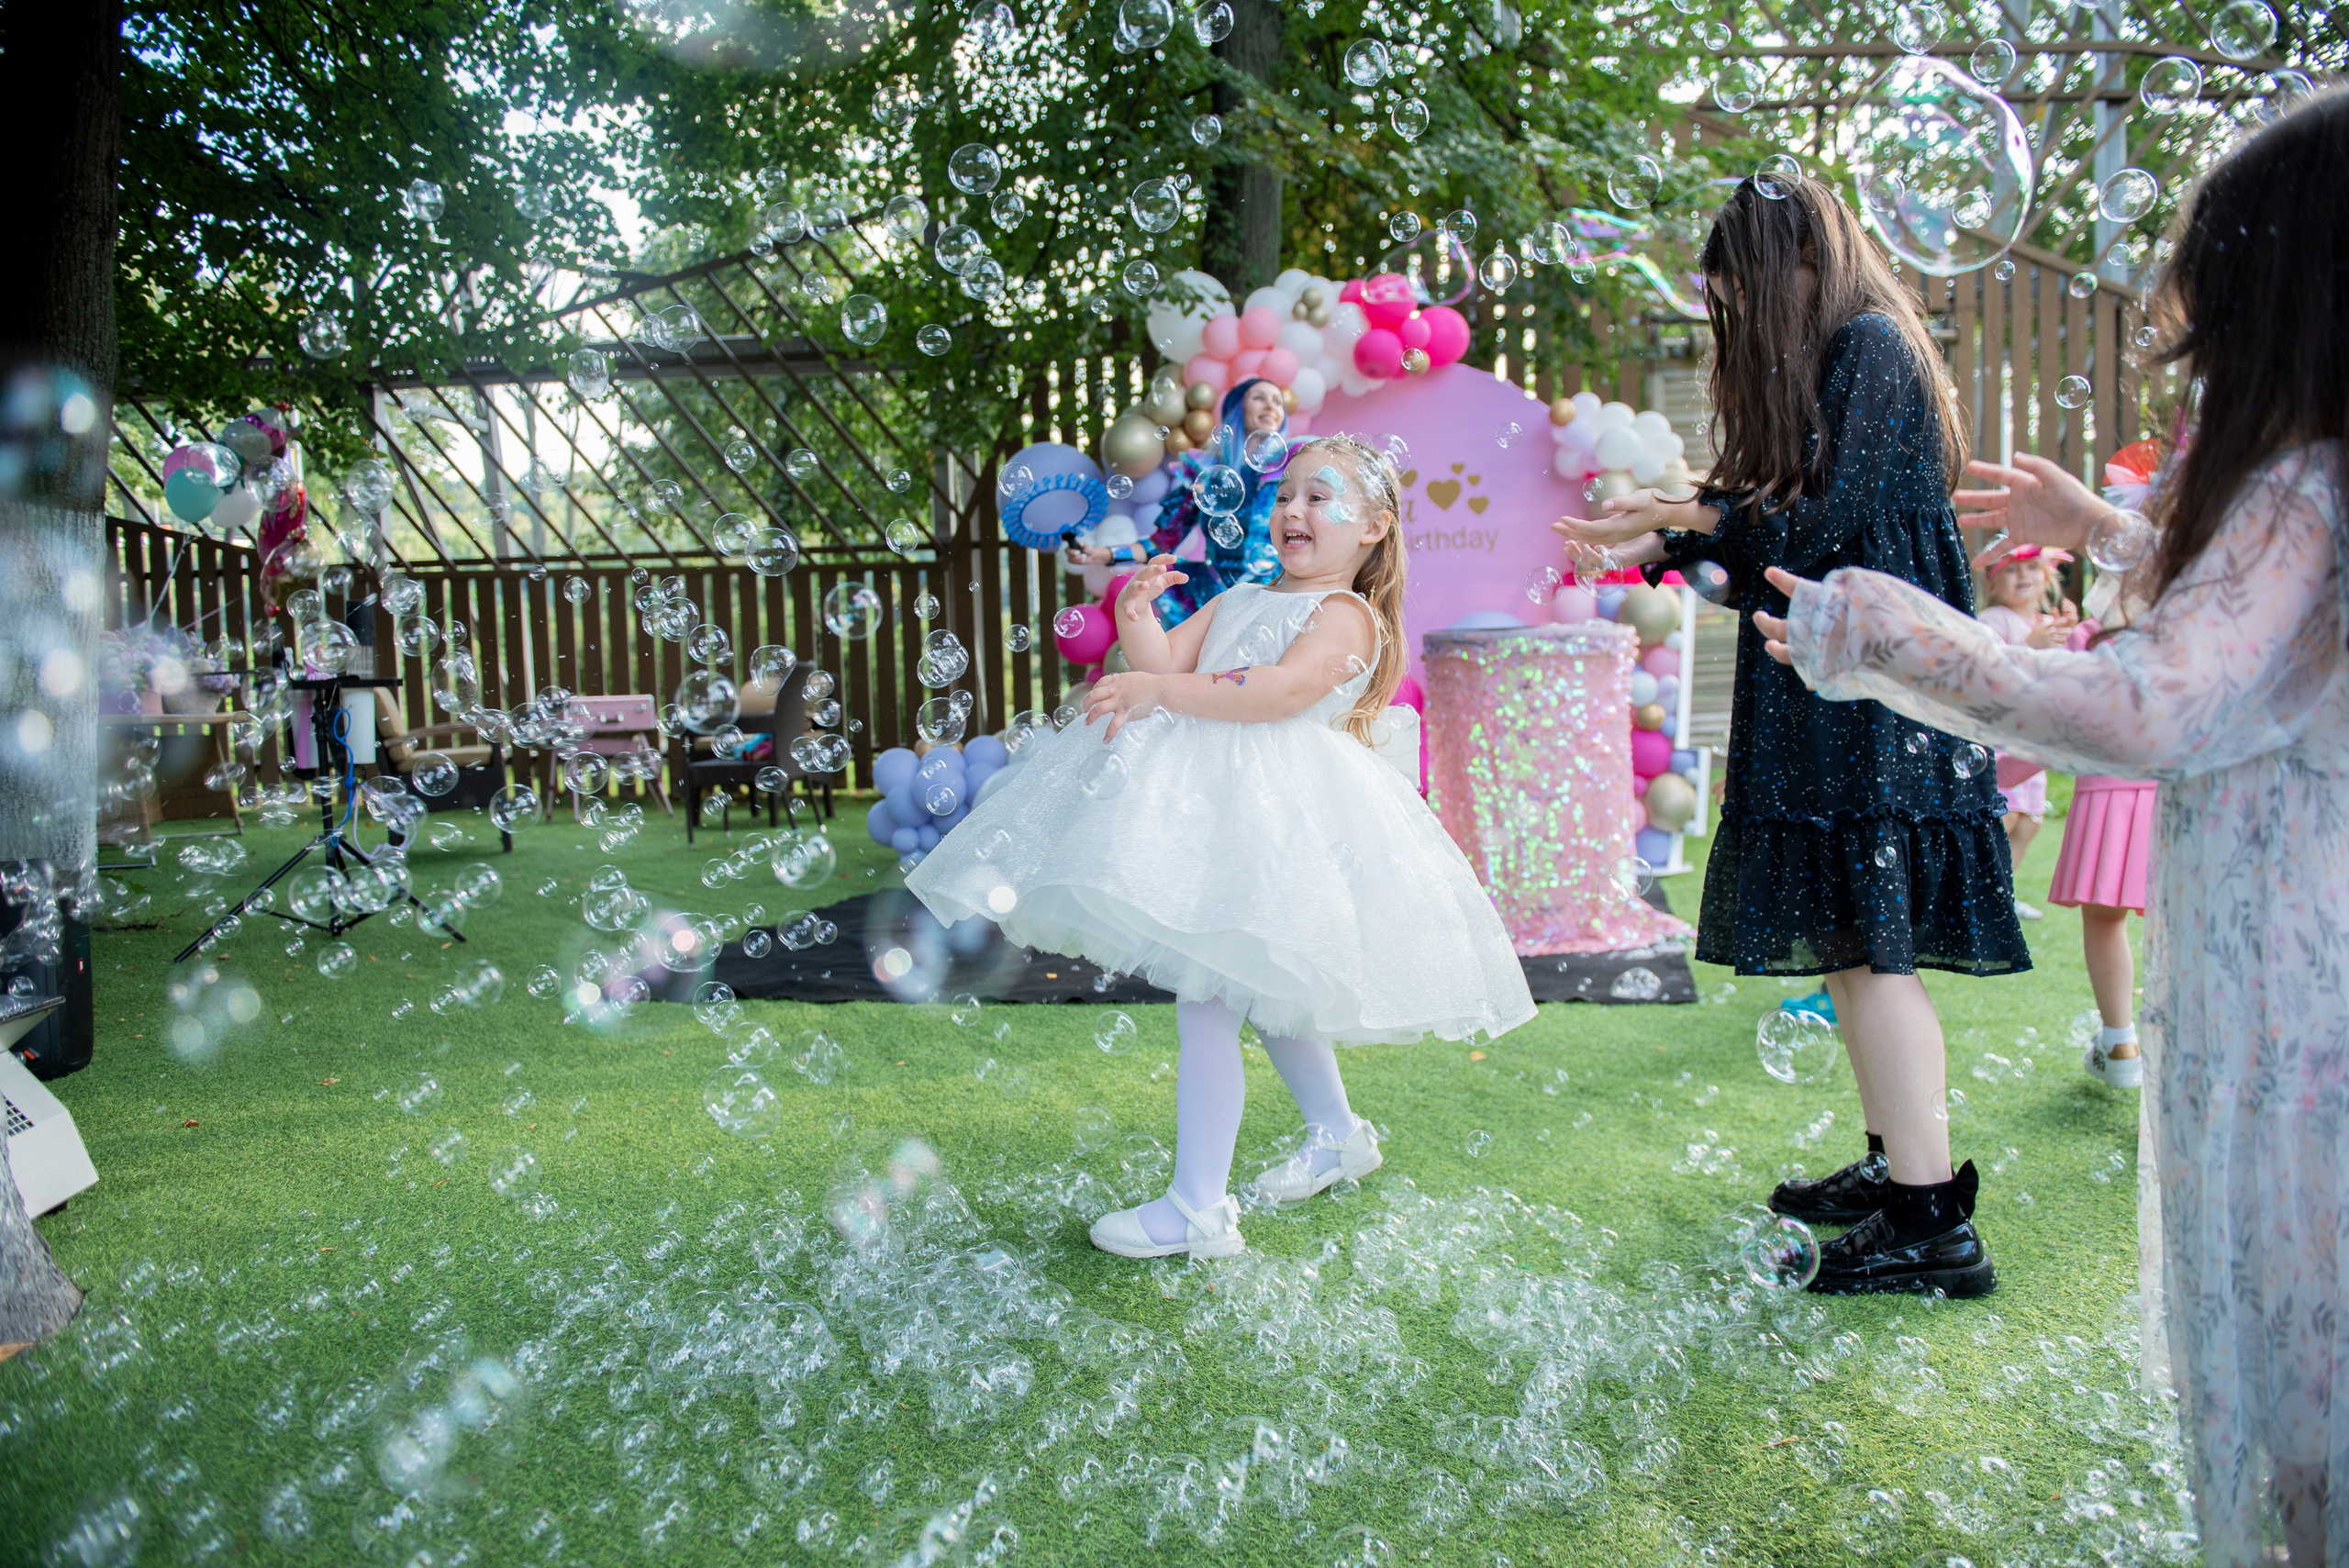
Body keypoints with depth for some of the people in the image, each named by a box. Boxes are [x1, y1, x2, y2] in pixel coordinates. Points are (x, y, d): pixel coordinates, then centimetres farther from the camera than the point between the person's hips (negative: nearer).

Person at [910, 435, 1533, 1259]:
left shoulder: (1346, 614, -5)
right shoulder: (1238, 599, 20)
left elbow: (1288, 688, -23)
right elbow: (1163, 661, 11)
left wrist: (1160, 692, -26)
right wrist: (1137, 615, -10)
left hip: (1272, 816, -9)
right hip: (1206, 807, 9)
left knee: (1205, 1001, -13)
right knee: (1265, 994, 22)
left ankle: (1199, 1208, -7)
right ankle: (1337, 1133, 43)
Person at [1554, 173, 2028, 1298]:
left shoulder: (1869, 347, -9)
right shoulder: (1826, 361, 21)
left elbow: (1817, 526, -16)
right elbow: (1776, 524, 20)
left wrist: (1679, 512, -5)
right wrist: (1652, 545, 18)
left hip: (1875, 689, -10)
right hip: (1837, 692, 10)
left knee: (1869, 942, -10)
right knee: (1851, 940, 12)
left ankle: (1930, 1223, -5)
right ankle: (1895, 1168, 21)